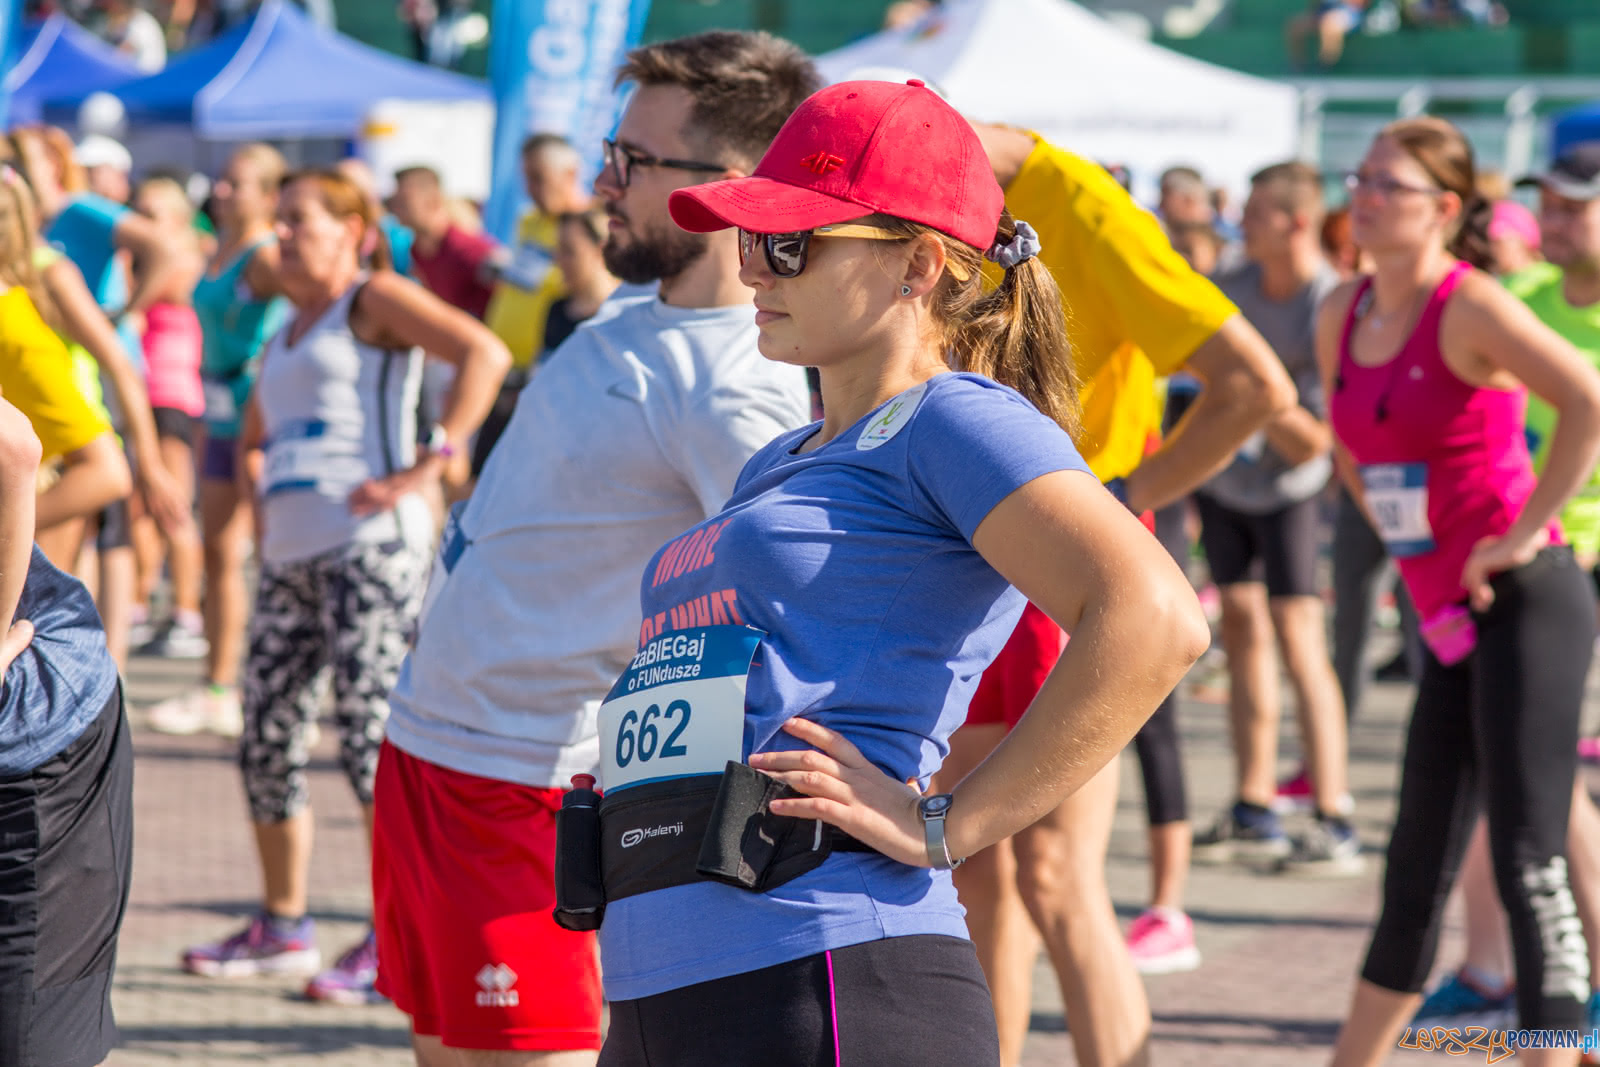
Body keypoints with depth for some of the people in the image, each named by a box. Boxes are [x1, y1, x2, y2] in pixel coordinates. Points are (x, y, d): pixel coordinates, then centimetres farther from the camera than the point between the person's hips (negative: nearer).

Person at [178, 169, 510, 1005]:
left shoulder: (375, 300, 1)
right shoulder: (285, 338, 24)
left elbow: (484, 353, -14)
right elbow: (253, 441, 41)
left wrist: (429, 463, -17)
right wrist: (262, 496, 20)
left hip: (369, 548, -9)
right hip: (290, 556, 9)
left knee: (369, 737, -11)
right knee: (265, 740, 8)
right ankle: (281, 927, 20)